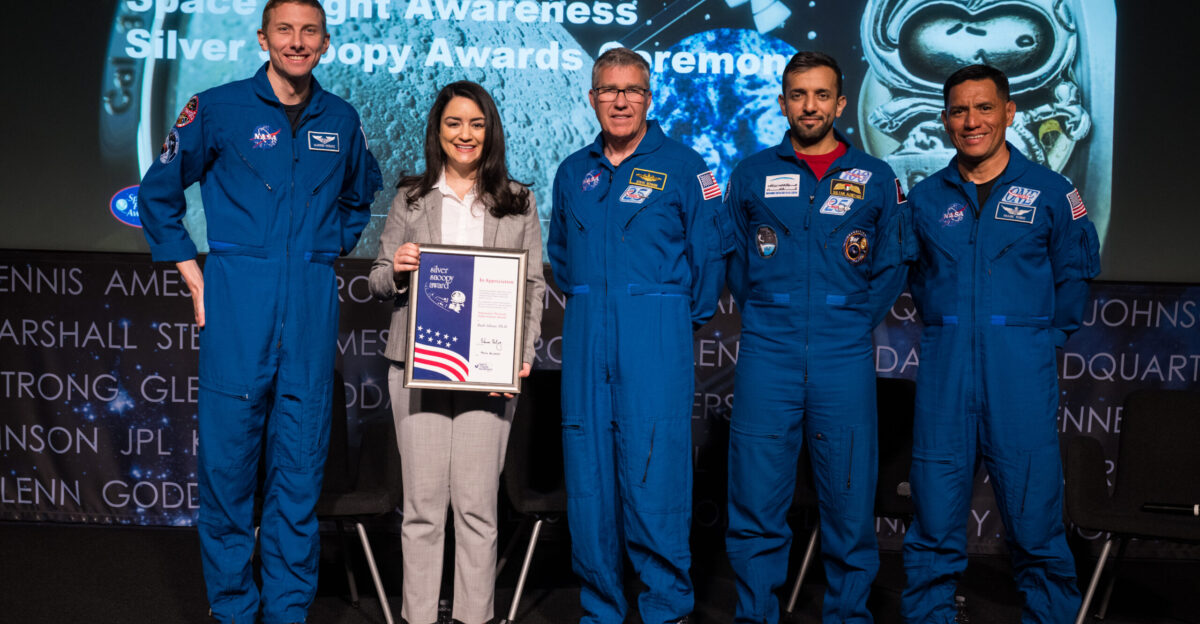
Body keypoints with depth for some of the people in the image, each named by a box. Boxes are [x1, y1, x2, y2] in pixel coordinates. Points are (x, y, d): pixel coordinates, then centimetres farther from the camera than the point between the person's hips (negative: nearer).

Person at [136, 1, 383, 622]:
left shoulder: (340, 119, 11)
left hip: (311, 302, 3)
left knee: (301, 461, 5)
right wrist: (195, 278, 4)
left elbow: (359, 196, 30)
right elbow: (158, 193, 8)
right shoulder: (218, 107, 1)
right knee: (229, 457, 0)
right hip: (238, 297, -2)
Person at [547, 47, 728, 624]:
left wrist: (683, 318, 4)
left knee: (654, 476, -5)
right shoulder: (573, 172, 15)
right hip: (586, 341, 4)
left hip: (656, 340, -4)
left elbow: (708, 255, 3)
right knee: (587, 480, 5)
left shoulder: (683, 167, 1)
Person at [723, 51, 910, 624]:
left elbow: (890, 269, 11)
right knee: (756, 496, 1)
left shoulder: (875, 179, 9)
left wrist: (853, 323, 3)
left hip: (845, 360, 0)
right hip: (766, 358, 0)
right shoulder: (751, 175, 10)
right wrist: (766, 319, 8)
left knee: (850, 496, 3)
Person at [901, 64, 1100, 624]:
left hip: (1021, 374, -1)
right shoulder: (925, 198, 10)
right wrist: (950, 327, 12)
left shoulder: (1050, 192, 5)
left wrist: (1036, 335, 7)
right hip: (944, 373, 2)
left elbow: (1075, 274, 12)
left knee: (1034, 519, 1)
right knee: (934, 521, 4)